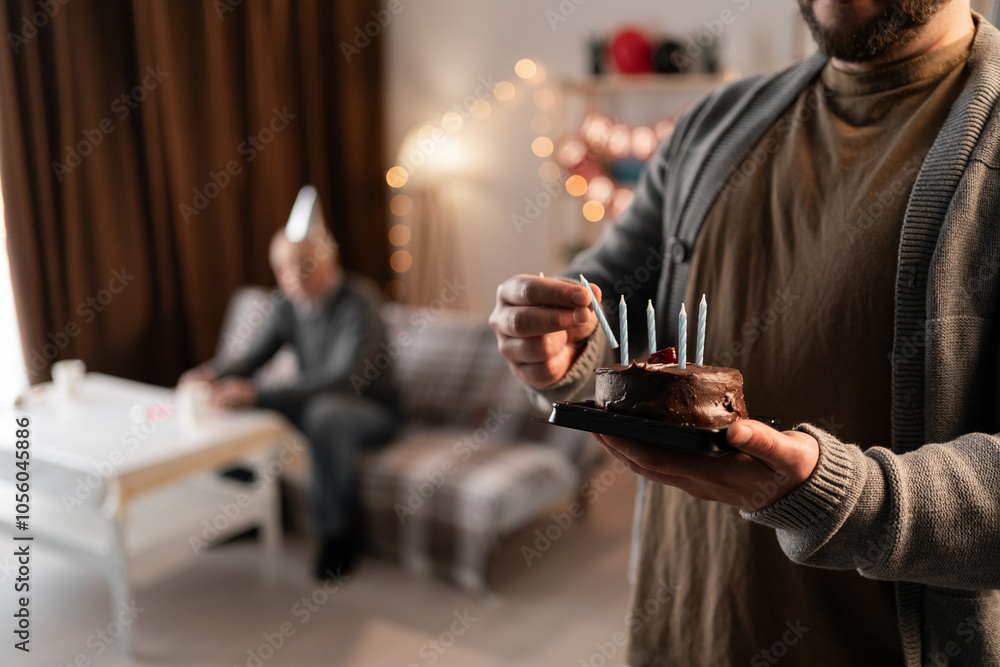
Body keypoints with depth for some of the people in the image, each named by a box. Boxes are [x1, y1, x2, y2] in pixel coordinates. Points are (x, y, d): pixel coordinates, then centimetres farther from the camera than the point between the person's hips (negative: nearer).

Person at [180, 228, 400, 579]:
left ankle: (339, 533, -20)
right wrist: (211, 374, -24)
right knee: (232, 402, -7)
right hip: (315, 403, 7)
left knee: (325, 413, -39)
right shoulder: (289, 306, -1)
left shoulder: (358, 303, -23)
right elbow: (249, 359, 1)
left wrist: (258, 393, -44)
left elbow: (343, 377, -35)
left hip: (370, 410, -7)